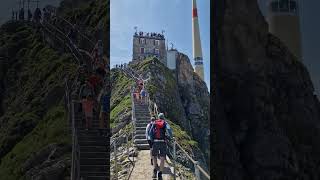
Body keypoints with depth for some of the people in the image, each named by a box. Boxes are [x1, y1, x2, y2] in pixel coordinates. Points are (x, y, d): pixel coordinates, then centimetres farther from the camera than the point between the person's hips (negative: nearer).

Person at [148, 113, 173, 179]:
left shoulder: (154, 123, 11)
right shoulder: (165, 123, 7)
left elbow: (150, 132, 0)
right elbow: (169, 130, -12)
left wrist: (152, 140, 9)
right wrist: (170, 137, 3)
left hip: (155, 142, 1)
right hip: (163, 142, -1)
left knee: (154, 157, 18)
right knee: (162, 158, 3)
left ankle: (155, 171, 2)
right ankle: (160, 174, -4)